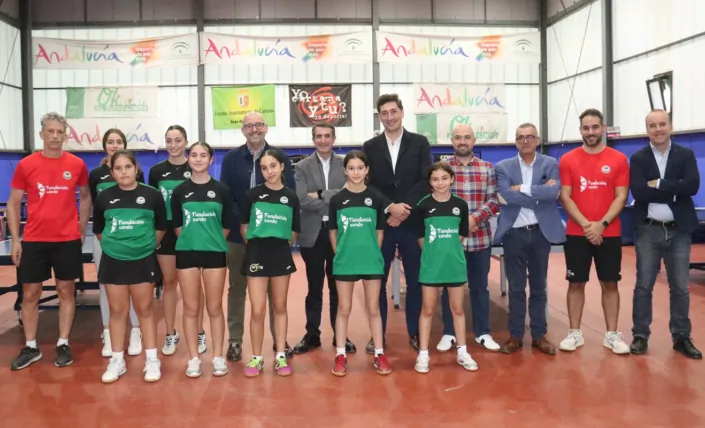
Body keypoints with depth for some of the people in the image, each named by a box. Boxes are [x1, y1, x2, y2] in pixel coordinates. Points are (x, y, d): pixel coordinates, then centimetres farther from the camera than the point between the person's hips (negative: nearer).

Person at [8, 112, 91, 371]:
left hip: (68, 240, 0)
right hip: (33, 240, 0)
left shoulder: (77, 165, -1)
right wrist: (15, 240, -2)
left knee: (66, 292, 6)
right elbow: (13, 204, 4)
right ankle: (30, 347, 19)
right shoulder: (26, 165, -2)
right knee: (30, 294, 6)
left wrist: (82, 229, 6)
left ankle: (63, 345, 17)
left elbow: (85, 197, 13)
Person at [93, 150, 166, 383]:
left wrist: (147, 245, 9)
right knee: (117, 311, 9)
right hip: (113, 261, 1)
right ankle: (117, 361, 20)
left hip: (143, 260, -1)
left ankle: (151, 360, 16)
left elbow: (161, 227, 5)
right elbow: (98, 230, 10)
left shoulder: (152, 195, -5)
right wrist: (114, 245, 11)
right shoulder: (104, 197, -1)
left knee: (145, 309, 7)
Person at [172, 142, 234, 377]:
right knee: (191, 308, 5)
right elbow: (177, 226, 7)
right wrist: (192, 240, 4)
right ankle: (193, 358, 16)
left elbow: (226, 225, 4)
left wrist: (212, 241, 4)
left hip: (215, 253, -1)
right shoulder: (180, 191, 3)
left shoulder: (221, 190, 0)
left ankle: (218, 357, 16)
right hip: (187, 253, 1)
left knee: (214, 308, 5)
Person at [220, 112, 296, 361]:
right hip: (238, 233, 1)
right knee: (237, 287, 8)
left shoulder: (280, 157, 2)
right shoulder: (231, 158, 6)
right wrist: (242, 221, -13)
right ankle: (235, 340, 19)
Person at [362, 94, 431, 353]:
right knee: (377, 281, 5)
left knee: (415, 281, 7)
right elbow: (368, 185, 0)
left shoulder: (419, 143, 4)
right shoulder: (370, 146, 7)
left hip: (412, 222, 0)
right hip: (381, 222, 1)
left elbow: (426, 181, -4)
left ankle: (415, 333, 21)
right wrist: (390, 207, -14)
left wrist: (404, 209, -13)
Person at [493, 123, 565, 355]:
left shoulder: (550, 164, 4)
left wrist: (522, 189, -14)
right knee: (516, 288, 6)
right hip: (514, 233, 0)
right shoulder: (503, 167, 2)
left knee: (539, 287, 10)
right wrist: (540, 193, -13)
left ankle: (539, 335, 21)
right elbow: (505, 196, -15)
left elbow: (554, 191, -15)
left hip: (541, 232, 1)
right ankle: (515, 335, 17)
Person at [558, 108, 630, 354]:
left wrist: (602, 224, -14)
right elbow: (565, 197, -3)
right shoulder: (567, 160, 1)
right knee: (576, 283, 4)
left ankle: (612, 334, 16)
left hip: (609, 233, 0)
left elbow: (621, 197, -2)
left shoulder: (618, 159, 1)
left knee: (610, 284, 6)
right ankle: (575, 333, 14)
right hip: (576, 234, 0)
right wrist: (586, 224, -13)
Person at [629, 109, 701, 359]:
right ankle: (640, 335, 14)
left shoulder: (686, 155, 4)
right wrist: (674, 192, -13)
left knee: (680, 287, 8)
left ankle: (681, 337, 20)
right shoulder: (638, 158, 1)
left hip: (679, 231, 1)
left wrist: (658, 184, -15)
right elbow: (639, 192, -14)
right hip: (648, 231, -1)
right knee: (643, 286, 4)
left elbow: (692, 186, -13)